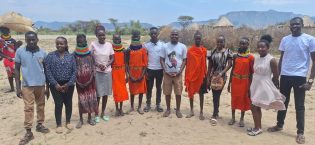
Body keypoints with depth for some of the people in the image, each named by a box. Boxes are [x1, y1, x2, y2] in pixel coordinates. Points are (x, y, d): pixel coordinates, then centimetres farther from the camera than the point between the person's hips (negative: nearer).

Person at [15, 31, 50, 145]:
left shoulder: (43, 53, 0)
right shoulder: (20, 52, -3)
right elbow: (16, 69, 1)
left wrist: (48, 87, 6)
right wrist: (18, 87, -4)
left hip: (41, 84, 2)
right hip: (27, 85, -2)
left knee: (41, 105, 13)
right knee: (28, 108, 1)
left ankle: (40, 125, 31)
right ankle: (28, 132, 10)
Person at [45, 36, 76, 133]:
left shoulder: (71, 56, 1)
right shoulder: (50, 56, -1)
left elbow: (74, 71, -1)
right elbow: (48, 71, -5)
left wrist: (68, 84, -9)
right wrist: (55, 84, -12)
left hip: (68, 84, 1)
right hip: (56, 85, -1)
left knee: (68, 103, 10)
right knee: (58, 104, 3)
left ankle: (68, 122, 27)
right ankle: (58, 125, 18)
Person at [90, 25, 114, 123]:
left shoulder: (109, 45, 1)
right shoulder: (93, 44, -5)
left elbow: (112, 58, 5)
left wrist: (106, 65, -11)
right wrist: (98, 65, -16)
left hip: (107, 71, 3)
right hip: (97, 72, -3)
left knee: (106, 93, 8)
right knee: (98, 94, 0)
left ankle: (103, 113, 24)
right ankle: (97, 115, 17)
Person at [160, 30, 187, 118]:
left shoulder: (183, 47, 0)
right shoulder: (165, 46, 1)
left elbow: (184, 60, 2)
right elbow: (162, 59, 2)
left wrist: (180, 71, -10)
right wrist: (165, 70, -8)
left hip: (178, 74, 0)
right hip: (167, 73, 1)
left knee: (178, 92, 4)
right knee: (167, 92, 6)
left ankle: (178, 110, 19)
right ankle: (168, 109, 21)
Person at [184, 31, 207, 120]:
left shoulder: (204, 50, 0)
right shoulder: (190, 50, 0)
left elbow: (205, 64, 4)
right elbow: (187, 64, 2)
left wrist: (205, 75, 2)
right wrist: (186, 76, -1)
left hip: (201, 74, 0)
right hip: (191, 74, 1)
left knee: (201, 93, 7)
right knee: (191, 92, 9)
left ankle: (201, 112, 16)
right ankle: (191, 111, 23)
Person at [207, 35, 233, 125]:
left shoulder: (228, 52, -2)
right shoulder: (212, 52, 7)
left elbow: (229, 64, -9)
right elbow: (209, 66, 7)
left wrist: (222, 73, -21)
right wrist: (208, 78, 3)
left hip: (222, 76, -3)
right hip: (213, 76, 3)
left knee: (216, 95, -6)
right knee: (215, 95, 11)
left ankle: (214, 115, 1)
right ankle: (216, 113, 28)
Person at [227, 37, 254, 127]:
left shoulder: (251, 57, -6)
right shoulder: (235, 56, 4)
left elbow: (251, 72, -4)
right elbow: (232, 69, 8)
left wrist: (250, 85, -7)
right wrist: (229, 83, 7)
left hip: (244, 81, -3)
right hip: (235, 81, 3)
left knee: (244, 100, 6)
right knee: (234, 99, 9)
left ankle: (242, 119, 20)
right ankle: (233, 118, 22)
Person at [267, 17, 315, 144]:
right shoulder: (285, 39, 6)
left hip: (300, 77, -3)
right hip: (284, 76, 4)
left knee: (299, 106, 5)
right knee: (283, 102, 15)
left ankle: (300, 132, 18)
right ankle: (279, 125, 30)